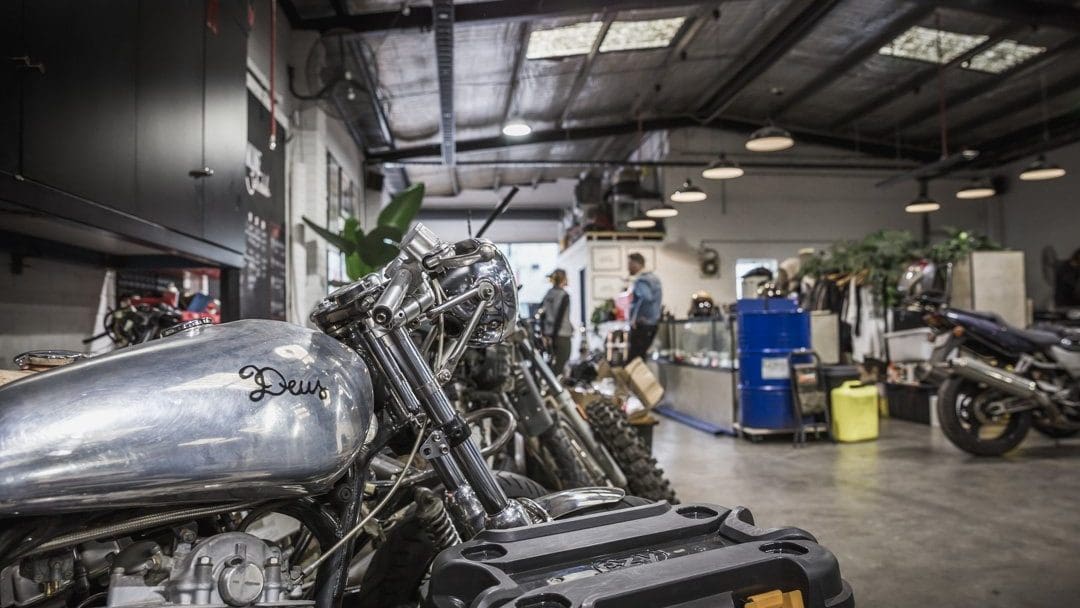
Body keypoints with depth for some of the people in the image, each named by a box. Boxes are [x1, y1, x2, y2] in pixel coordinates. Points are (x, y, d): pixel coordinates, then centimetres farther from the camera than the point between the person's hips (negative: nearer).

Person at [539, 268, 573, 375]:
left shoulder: (548, 294, 9)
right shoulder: (564, 295, -12)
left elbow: (542, 314, 10)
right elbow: (559, 317, -16)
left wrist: (543, 334, 14)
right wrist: (555, 336, -15)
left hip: (549, 334, 8)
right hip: (562, 334, -7)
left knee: (554, 362, 17)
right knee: (559, 364, -3)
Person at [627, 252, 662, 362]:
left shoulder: (641, 280, -15)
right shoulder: (654, 278, 14)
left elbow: (646, 298, -32)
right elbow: (658, 298, 22)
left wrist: (635, 317, -26)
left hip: (641, 324, -10)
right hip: (653, 322, 10)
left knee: (633, 358, -8)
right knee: (641, 356, 16)